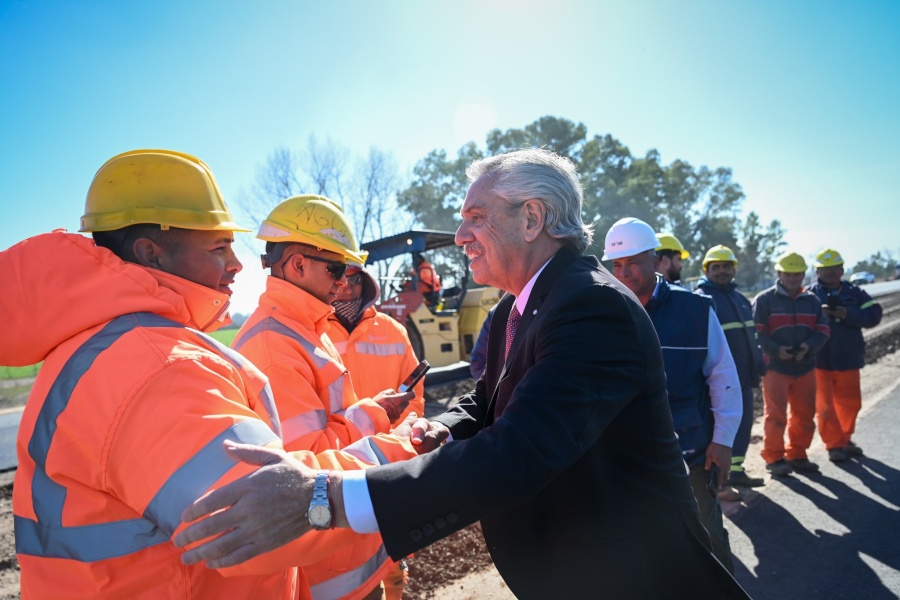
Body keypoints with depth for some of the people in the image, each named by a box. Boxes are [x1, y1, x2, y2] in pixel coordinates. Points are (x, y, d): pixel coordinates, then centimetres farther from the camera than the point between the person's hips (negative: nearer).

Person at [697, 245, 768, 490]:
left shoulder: (740, 298, 16)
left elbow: (751, 334, 24)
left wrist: (758, 365, 20)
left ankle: (735, 470, 28)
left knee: (743, 422, 14)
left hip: (743, 376, 9)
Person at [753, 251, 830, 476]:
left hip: (805, 367, 5)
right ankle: (774, 458, 10)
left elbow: (822, 329, 9)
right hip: (775, 366, -5)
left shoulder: (811, 300, 12)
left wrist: (809, 346, -11)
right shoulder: (764, 299, -4)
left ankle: (797, 455, 26)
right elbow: (756, 332, -8)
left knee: (805, 414, 12)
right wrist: (775, 350, -19)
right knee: (775, 415, -1)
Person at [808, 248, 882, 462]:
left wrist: (849, 314, -17)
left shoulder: (854, 292, 6)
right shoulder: (810, 294, -4)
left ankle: (845, 439, 35)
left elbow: (874, 314, -2)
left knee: (850, 402, 16)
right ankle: (834, 444, 12)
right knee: (825, 405, 0)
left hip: (848, 359, 4)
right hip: (820, 361, -4)